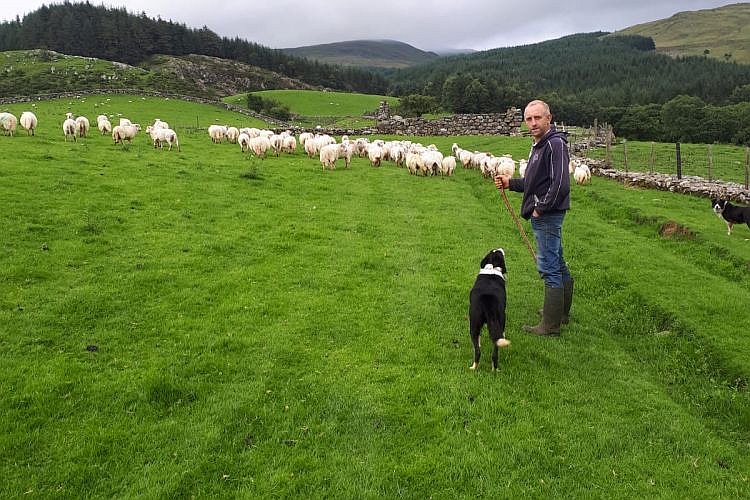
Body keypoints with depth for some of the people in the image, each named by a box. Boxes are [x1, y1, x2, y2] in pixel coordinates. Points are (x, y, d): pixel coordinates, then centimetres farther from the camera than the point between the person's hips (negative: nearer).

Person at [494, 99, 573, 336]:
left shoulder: (555, 144, -16)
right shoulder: (538, 145, 16)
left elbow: (560, 184, -25)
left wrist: (541, 208, -18)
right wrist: (510, 183, 11)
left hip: (548, 215, -11)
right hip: (544, 215, 11)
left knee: (548, 268, -7)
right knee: (557, 264, 19)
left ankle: (550, 326, -1)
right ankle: (561, 312, 33)